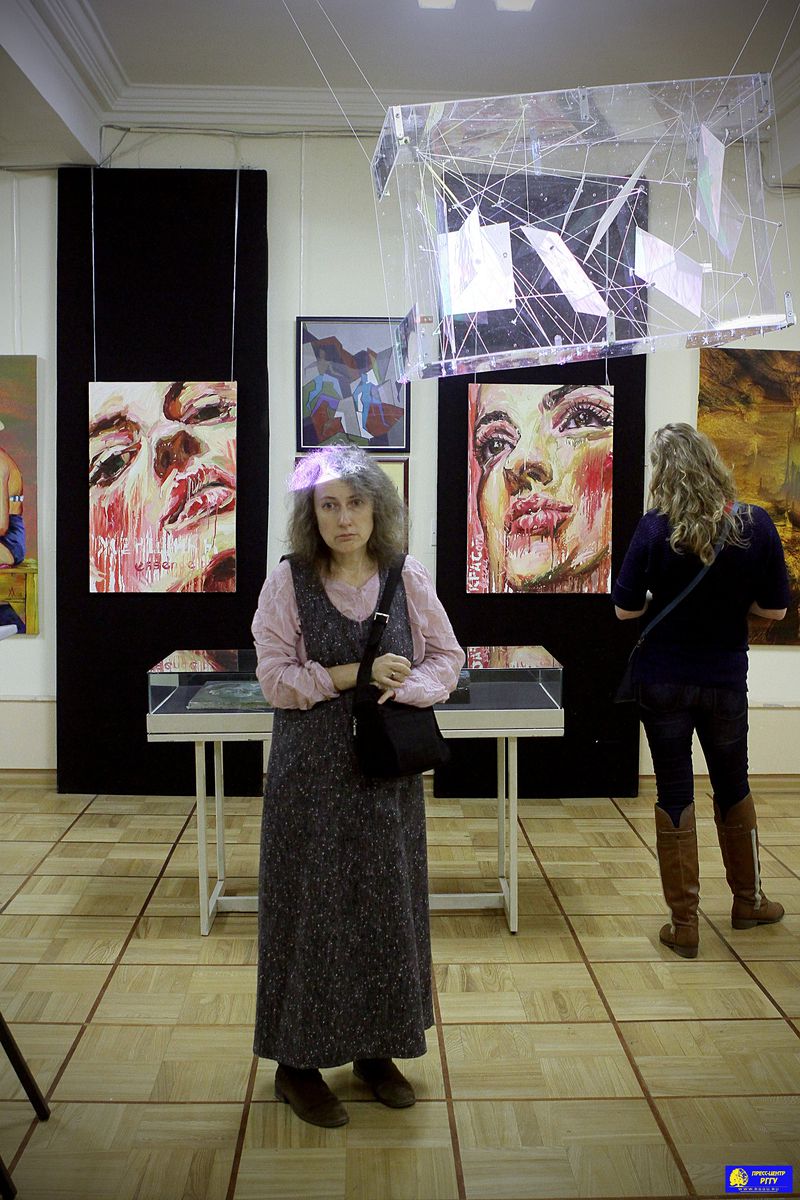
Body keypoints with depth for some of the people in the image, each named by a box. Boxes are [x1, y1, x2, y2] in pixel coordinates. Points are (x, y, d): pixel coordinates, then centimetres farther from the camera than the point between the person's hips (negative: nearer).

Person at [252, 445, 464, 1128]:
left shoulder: (408, 578, 0)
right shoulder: (289, 582, -6)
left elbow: (446, 659, 4)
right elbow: (275, 678, -9)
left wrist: (400, 688, -15)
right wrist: (355, 674, -18)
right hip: (312, 770, -2)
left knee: (387, 902, 11)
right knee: (311, 904, 5)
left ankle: (377, 1047, 29)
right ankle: (299, 1060, 21)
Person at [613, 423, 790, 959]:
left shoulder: (656, 528, -16)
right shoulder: (756, 525, -11)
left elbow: (625, 608, -10)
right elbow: (773, 610, -5)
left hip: (663, 682, -2)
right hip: (726, 680, 2)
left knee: (674, 793, 8)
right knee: (733, 785, 22)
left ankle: (684, 924, 14)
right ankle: (749, 900, 37)